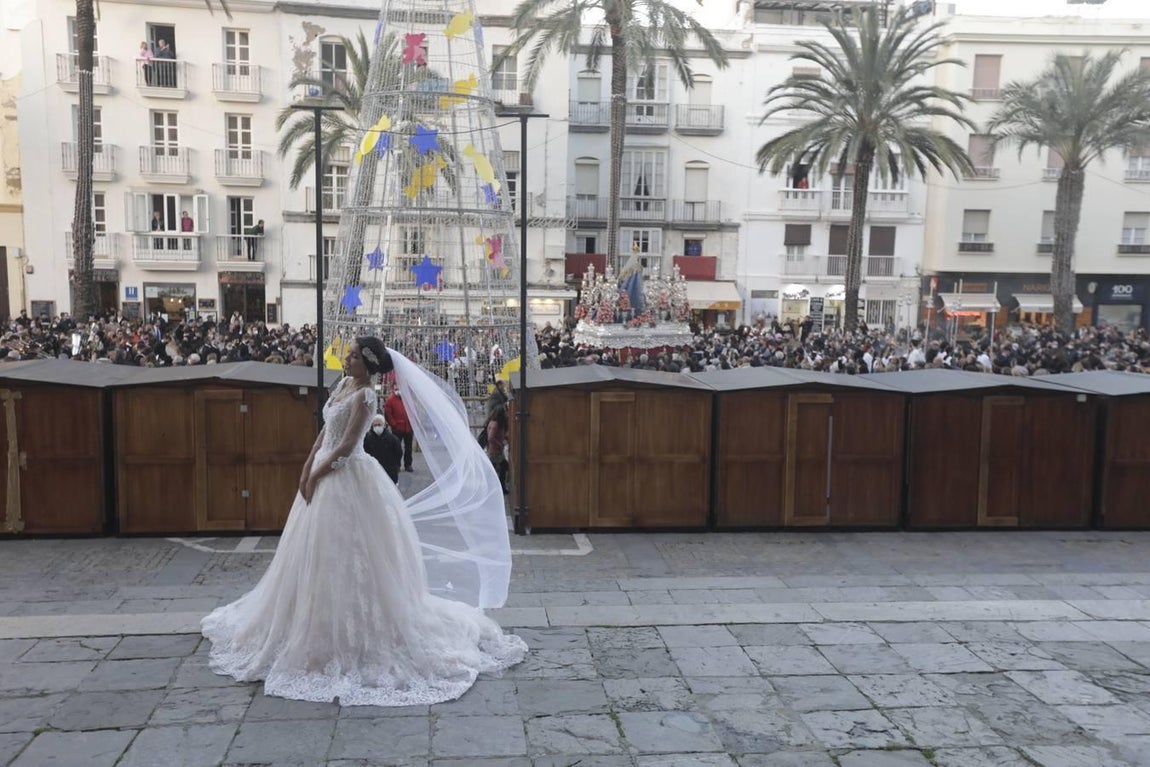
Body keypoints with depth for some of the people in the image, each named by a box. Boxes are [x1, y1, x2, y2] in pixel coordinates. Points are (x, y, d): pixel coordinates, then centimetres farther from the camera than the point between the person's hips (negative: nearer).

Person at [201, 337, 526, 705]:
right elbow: (325, 432, 12)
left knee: (347, 555, -2)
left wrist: (316, 475, -13)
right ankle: (319, 626, 30)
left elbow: (346, 446, -19)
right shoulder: (343, 385, 10)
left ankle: (357, 633, 9)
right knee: (318, 555, 16)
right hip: (324, 474, 9)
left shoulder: (365, 395, -16)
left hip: (348, 479, -9)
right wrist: (307, 468, 4)